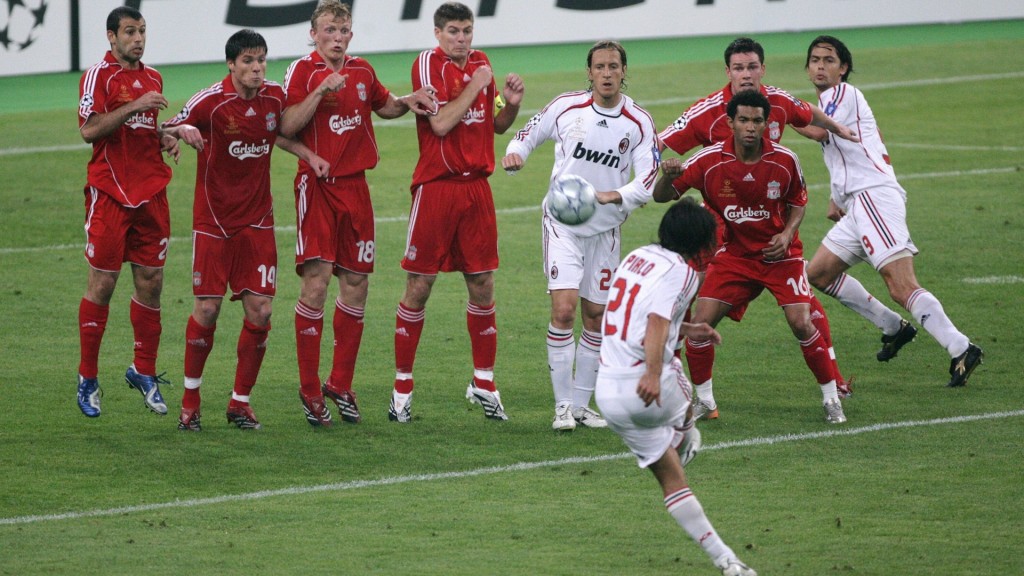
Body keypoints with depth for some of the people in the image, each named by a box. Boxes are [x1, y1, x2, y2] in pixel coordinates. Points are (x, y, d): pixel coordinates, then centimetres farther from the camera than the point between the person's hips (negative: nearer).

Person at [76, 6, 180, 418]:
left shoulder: (152, 78, 14)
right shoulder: (99, 75, -6)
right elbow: (89, 130, -17)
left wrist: (166, 140, 5)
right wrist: (135, 106, -23)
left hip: (151, 194, 6)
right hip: (110, 194, -6)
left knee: (151, 282, 5)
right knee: (102, 283, -3)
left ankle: (144, 370, 18)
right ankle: (87, 379, 6)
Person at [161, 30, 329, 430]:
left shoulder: (274, 97, 1)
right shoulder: (211, 101, -13)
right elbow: (168, 128, -7)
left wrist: (308, 155, 6)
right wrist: (184, 130, -30)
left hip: (257, 219, 4)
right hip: (213, 219, -4)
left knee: (259, 310, -3)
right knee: (207, 308, -4)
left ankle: (241, 401, 10)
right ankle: (190, 402, 12)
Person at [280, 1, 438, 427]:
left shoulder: (362, 72, 10)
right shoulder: (303, 71, -6)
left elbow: (383, 105, 29)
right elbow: (287, 126, -16)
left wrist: (406, 102, 9)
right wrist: (320, 92, -25)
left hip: (355, 185, 6)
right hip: (317, 185, -6)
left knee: (356, 284, 7)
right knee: (316, 282, -12)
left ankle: (341, 385, 18)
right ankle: (310, 390, -4)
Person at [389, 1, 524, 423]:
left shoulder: (480, 63, 10)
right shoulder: (428, 63, -8)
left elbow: (496, 125, 18)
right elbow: (441, 123, -19)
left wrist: (511, 103, -1)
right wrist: (476, 86, -13)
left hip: (476, 186, 5)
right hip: (436, 185, -5)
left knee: (482, 285, 6)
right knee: (419, 287, -2)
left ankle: (483, 383, 16)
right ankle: (402, 389, 5)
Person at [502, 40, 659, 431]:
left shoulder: (639, 123, -7)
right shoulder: (566, 107, -8)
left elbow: (648, 182, -12)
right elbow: (530, 134, 7)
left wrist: (612, 196, -30)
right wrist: (514, 153, -15)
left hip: (605, 229, 2)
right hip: (563, 223, -2)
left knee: (595, 317, 8)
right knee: (563, 310, -16)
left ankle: (581, 404, 22)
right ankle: (563, 406, -8)